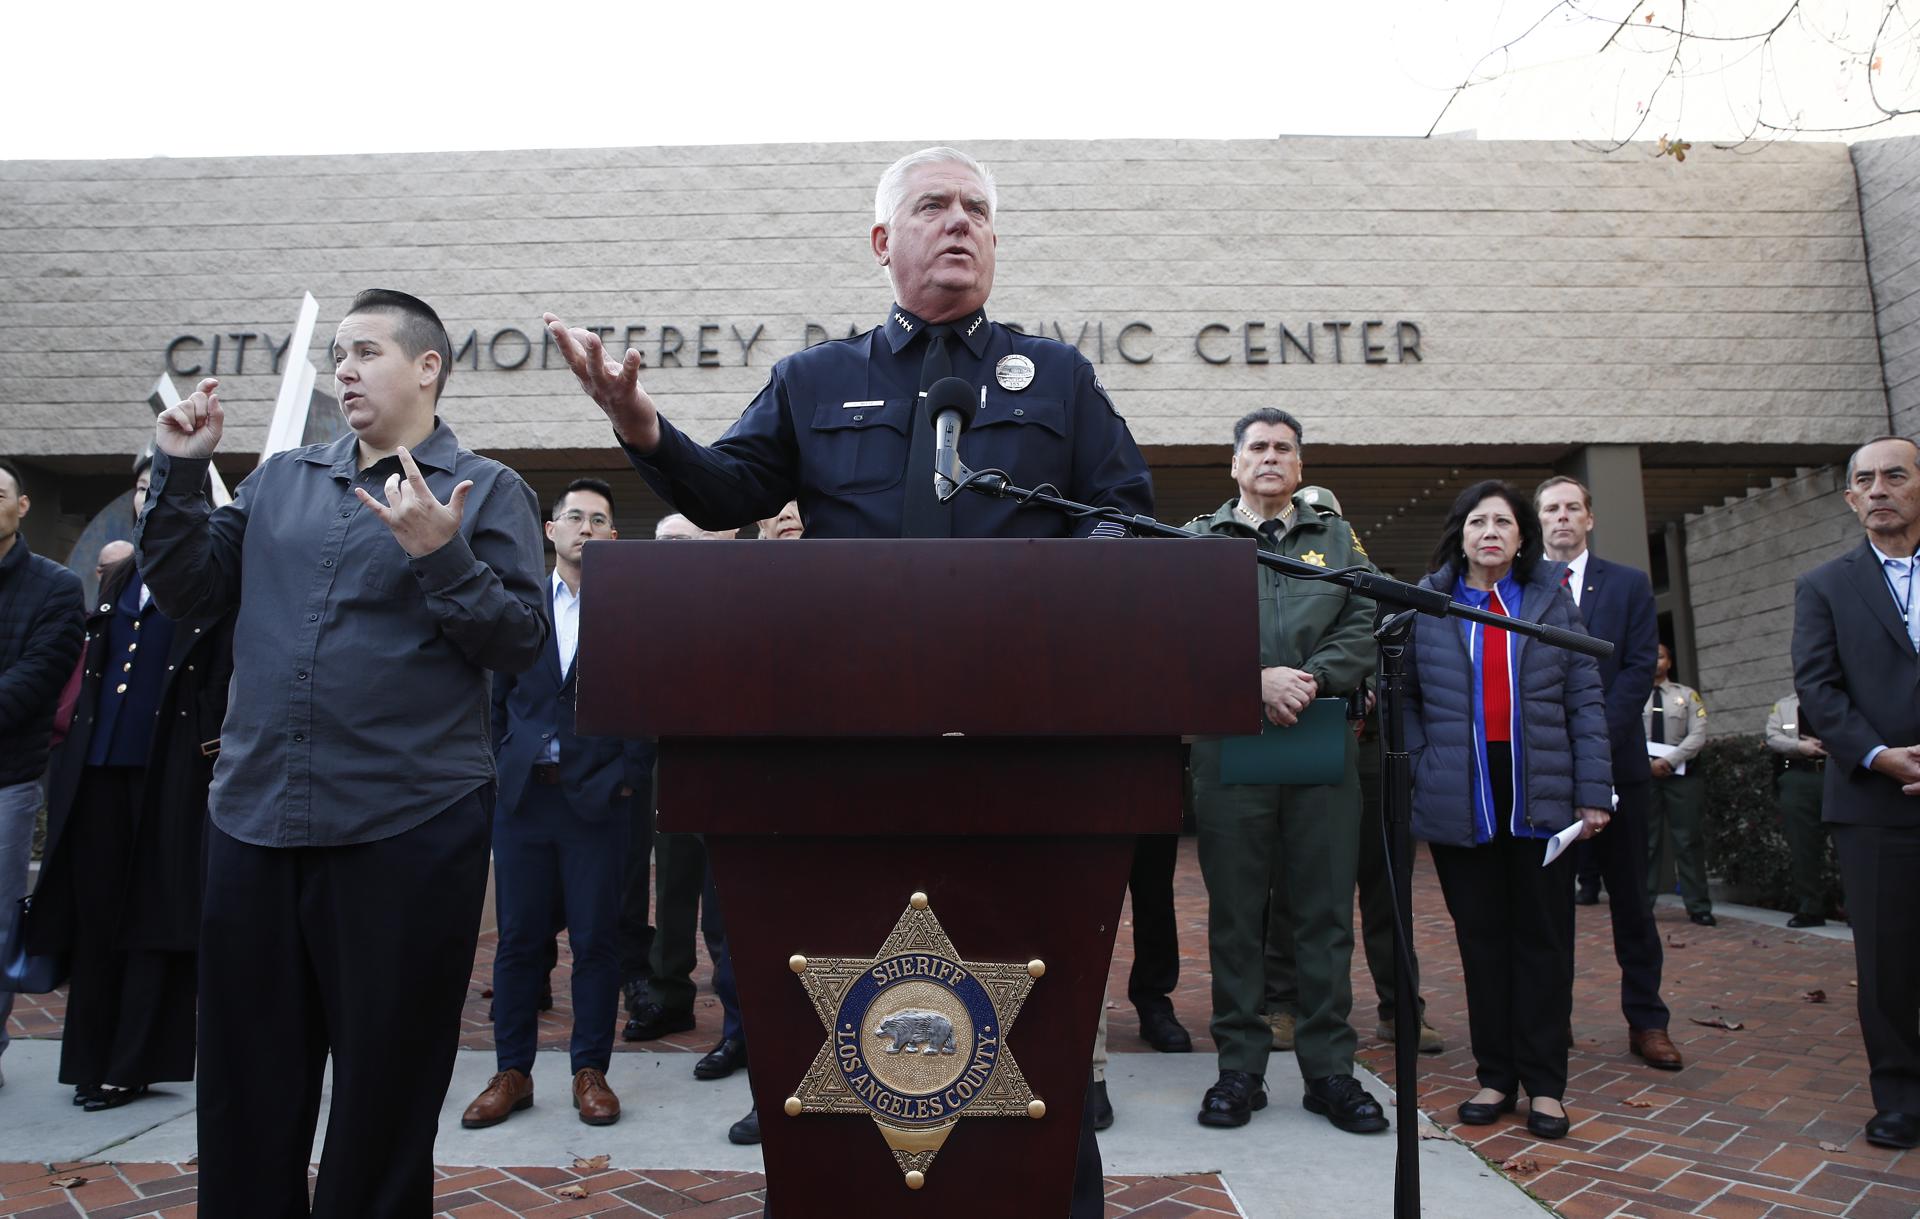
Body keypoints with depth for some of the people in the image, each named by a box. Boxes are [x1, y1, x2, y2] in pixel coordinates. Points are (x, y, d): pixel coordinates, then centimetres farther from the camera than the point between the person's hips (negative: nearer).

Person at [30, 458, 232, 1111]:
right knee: (95, 911, 9)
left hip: (171, 771, -6)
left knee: (155, 913, 1)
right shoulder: (118, 579, 18)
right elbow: (93, 672, 21)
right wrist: (74, 744, 14)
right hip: (99, 767, 6)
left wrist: (220, 738, -16)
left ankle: (132, 1065, 10)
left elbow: (235, 666, -11)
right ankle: (93, 1058, 20)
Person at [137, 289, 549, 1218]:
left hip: (407, 826, -4)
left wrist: (440, 557, -21)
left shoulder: (486, 491, -1)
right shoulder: (280, 479, 13)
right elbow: (187, 594, 11)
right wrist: (180, 472, 3)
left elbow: (523, 644, -9)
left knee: (386, 1081, 9)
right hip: (252, 817, 5)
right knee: (245, 1079, 16)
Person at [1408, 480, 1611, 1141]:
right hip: (1461, 804, 0)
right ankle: (1494, 1076, 18)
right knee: (1481, 937, 7)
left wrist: (1593, 792, -3)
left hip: (1541, 798, 1)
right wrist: (1421, 774, -7)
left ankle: (1544, 1083, 16)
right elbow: (1405, 698, 4)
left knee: (1543, 937, 5)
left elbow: (1585, 700, 4)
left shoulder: (1553, 600, 7)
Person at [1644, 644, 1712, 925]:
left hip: (1681, 774, 0)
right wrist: (1649, 763, -11)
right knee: (1645, 842, 2)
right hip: (1643, 774, 0)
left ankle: (1699, 907, 3)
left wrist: (1669, 760, -11)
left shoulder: (1687, 695, 8)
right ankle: (1642, 906, 5)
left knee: (1689, 841, 0)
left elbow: (1698, 735, -1)